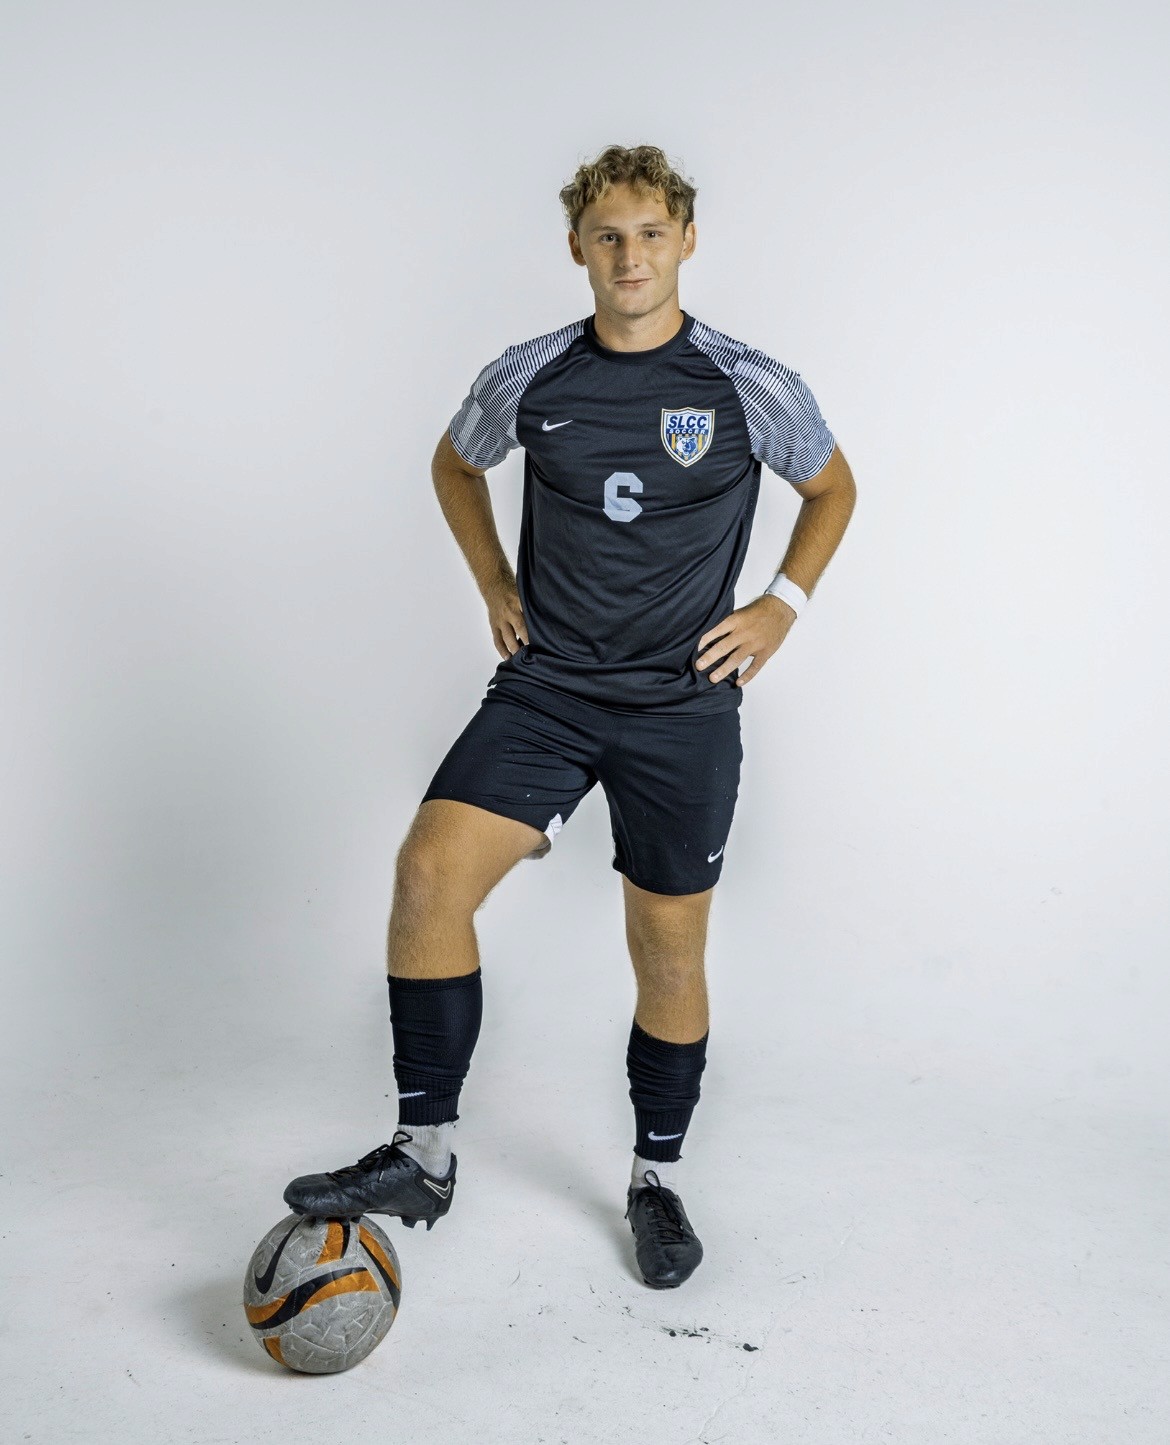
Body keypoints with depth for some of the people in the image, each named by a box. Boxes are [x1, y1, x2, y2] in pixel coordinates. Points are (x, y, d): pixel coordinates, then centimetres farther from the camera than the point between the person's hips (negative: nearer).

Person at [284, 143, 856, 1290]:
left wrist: (783, 604, 3)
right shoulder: (527, 378, 1)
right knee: (430, 874, -18)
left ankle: (657, 1182, 29)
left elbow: (832, 485, 15)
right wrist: (494, 583, 10)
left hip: (683, 705, -1)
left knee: (669, 955, 6)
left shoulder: (750, 388, -3)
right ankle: (423, 1158, -2)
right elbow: (455, 464, 21)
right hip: (545, 688, 1)